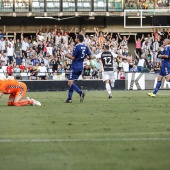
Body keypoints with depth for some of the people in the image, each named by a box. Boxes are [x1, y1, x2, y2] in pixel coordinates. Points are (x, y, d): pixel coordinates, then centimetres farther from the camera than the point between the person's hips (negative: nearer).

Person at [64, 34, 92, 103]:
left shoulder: (77, 47, -15)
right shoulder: (86, 47, 5)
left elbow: (73, 58, -14)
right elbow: (90, 56, 7)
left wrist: (67, 55, 4)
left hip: (75, 67, -8)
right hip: (80, 67, 8)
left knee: (70, 83, -7)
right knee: (71, 82, 15)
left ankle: (80, 92, -25)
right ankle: (69, 98, 13)